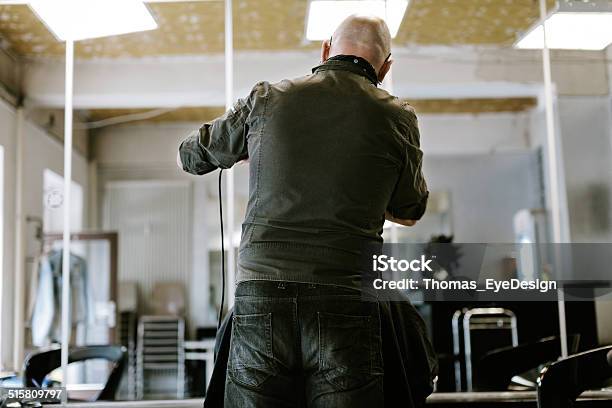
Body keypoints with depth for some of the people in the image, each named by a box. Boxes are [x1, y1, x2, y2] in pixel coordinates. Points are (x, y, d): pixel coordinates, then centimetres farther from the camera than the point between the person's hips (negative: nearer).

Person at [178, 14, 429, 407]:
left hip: (259, 303, 2)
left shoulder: (266, 99, 8)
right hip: (345, 310, -1)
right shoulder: (396, 117, 6)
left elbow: (190, 156, 24)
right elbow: (410, 211, 22)